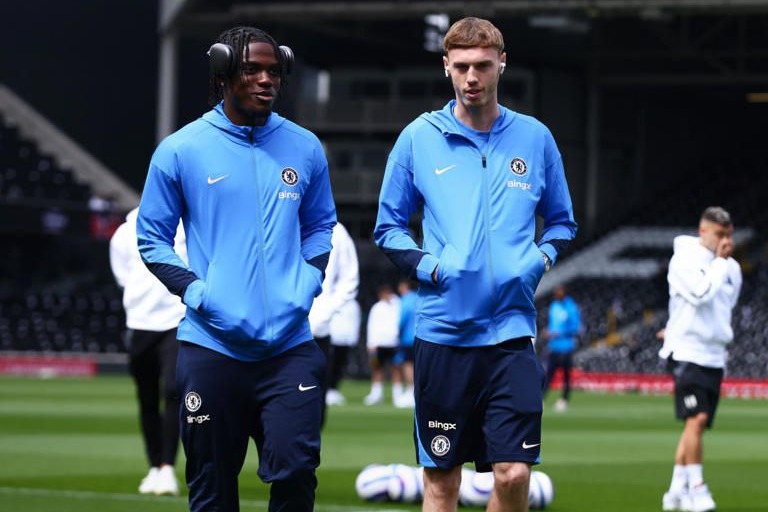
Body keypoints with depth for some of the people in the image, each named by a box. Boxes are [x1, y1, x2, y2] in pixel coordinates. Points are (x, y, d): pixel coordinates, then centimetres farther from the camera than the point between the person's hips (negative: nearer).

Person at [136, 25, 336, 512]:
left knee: (295, 468, -14)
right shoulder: (180, 151, 1)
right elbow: (153, 239, 6)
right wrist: (196, 292, -8)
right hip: (212, 346, -1)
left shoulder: (305, 148, 9)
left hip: (290, 345, 1)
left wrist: (309, 281, 3)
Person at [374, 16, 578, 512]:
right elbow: (389, 225, 10)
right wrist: (427, 265, -8)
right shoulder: (419, 138, 3)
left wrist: (540, 259, -2)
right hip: (442, 332, 0)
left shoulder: (535, 137, 6)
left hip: (511, 328, 0)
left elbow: (562, 221, 17)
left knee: (514, 472, -9)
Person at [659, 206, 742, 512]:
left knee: (696, 424, 7)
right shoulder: (685, 260, -7)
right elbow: (701, 293, -23)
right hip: (687, 352, -6)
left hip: (715, 357, 6)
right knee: (696, 418, -17)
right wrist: (719, 261, -11)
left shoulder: (732, 268, 12)